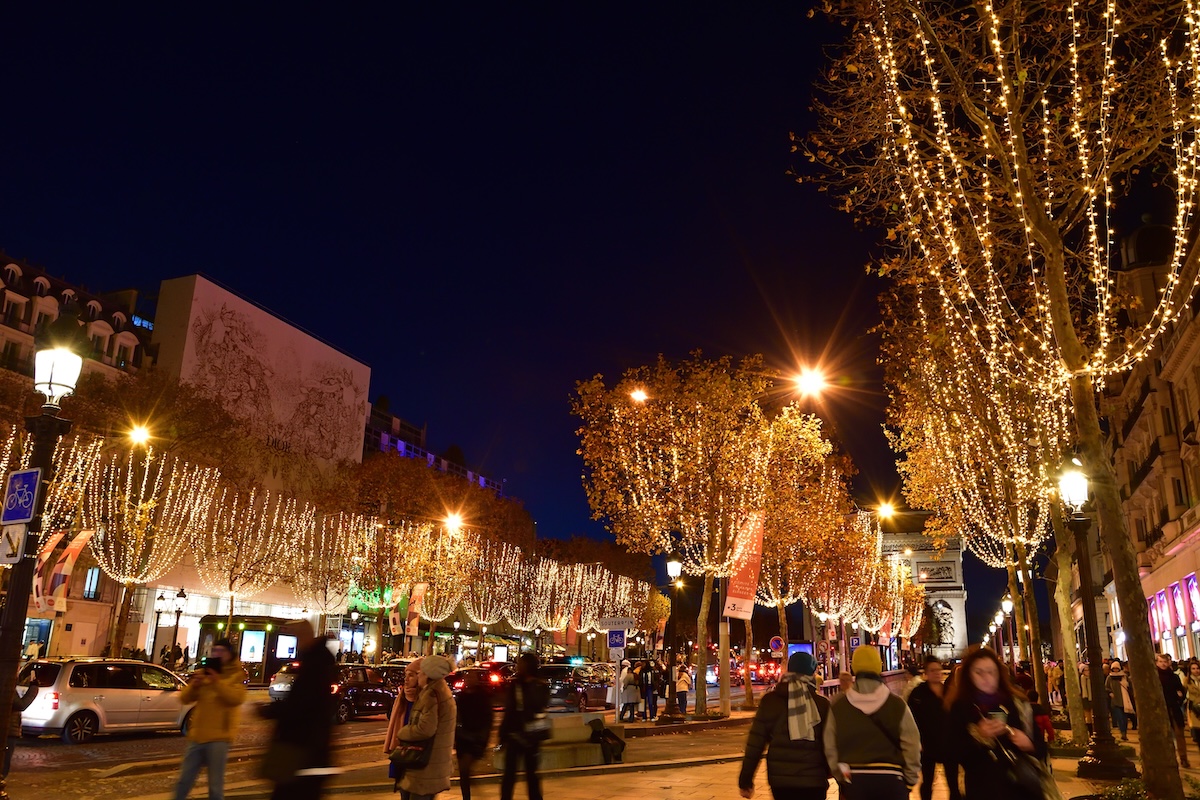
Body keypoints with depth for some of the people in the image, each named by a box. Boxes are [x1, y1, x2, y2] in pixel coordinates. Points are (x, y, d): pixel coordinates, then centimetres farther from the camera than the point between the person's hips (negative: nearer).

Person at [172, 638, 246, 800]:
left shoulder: (236, 675, -1)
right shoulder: (203, 673, 13)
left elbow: (236, 698, -17)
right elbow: (184, 699, 9)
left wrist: (217, 682, -25)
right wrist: (193, 684, -11)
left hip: (218, 738, -5)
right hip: (197, 735, 5)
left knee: (216, 785, 1)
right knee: (184, 781, 11)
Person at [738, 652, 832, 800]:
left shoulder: (770, 701, -2)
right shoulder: (822, 704, -2)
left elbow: (755, 743, -3)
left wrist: (745, 780, 3)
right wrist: (827, 773, 18)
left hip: (780, 778, 1)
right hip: (813, 779, 0)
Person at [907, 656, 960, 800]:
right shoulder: (918, 693, -6)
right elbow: (912, 719, -9)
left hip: (949, 744, 3)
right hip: (928, 745, -3)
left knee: (953, 784, 5)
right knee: (927, 783, 9)